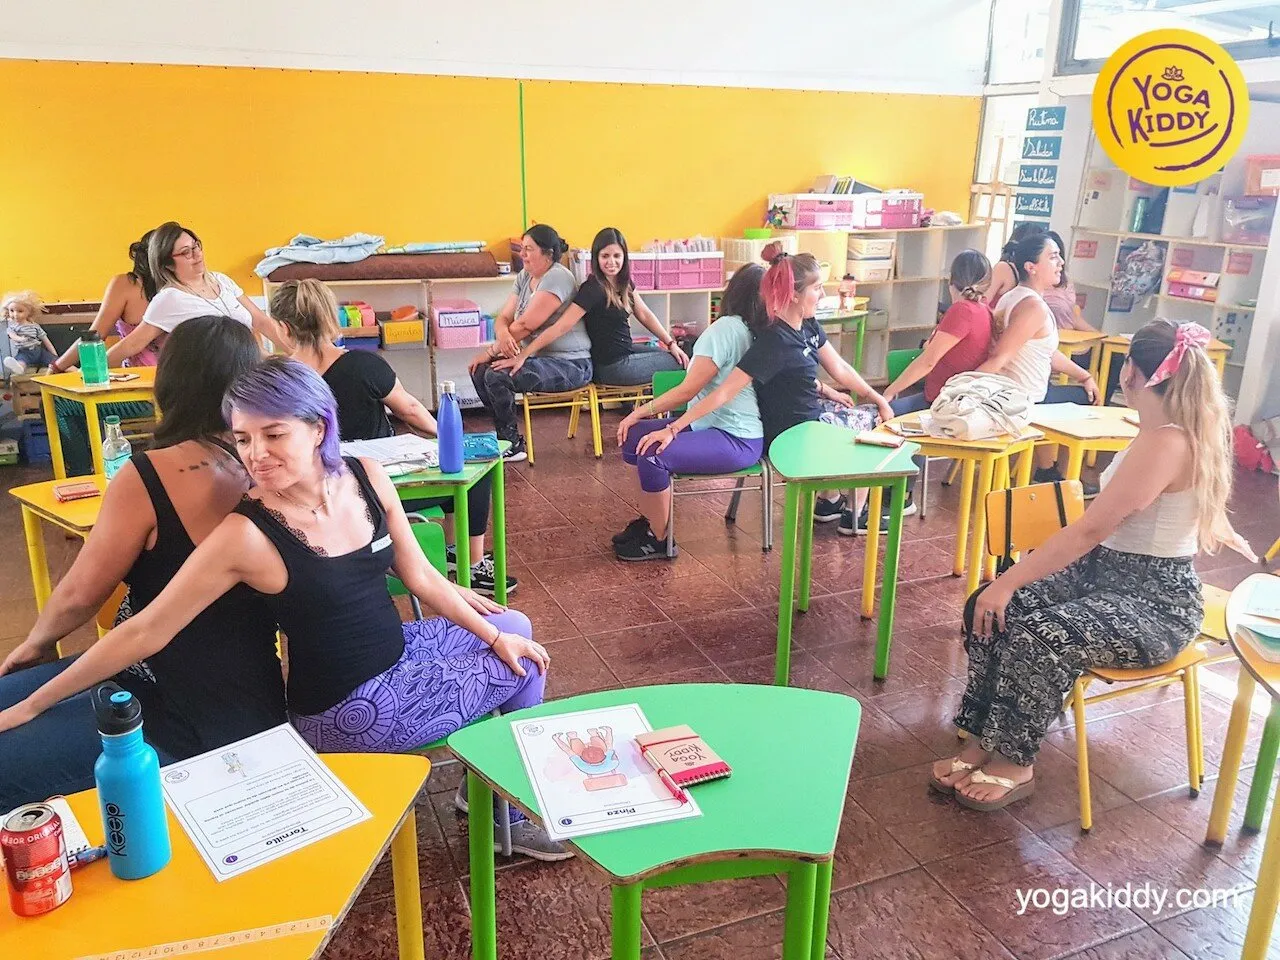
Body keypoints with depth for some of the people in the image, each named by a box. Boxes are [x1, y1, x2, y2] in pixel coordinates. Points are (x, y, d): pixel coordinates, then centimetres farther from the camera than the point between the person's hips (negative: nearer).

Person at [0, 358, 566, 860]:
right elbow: (144, 633, -18)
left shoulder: (367, 477, -9)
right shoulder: (246, 536, -25)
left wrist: (496, 636, 1)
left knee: (515, 630, 15)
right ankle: (513, 819, 26)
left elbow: (420, 576, 0)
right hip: (347, 711, -6)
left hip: (397, 650, 6)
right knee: (520, 672, 0)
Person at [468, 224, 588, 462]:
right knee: (479, 369, -1)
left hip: (570, 364, -9)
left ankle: (514, 445, -7)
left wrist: (491, 351, -14)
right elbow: (503, 318, 5)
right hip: (541, 358, 9)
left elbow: (525, 325, -22)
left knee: (497, 376, -24)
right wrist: (503, 334, -20)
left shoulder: (556, 277, -18)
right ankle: (503, 433, 11)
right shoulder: (524, 277, 11)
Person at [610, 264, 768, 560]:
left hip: (736, 441, -10)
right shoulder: (756, 331, 9)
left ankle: (658, 540, -6)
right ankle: (648, 521, 17)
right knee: (634, 437, 6)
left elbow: (687, 391, -16)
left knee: (651, 457, -27)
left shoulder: (725, 329, -16)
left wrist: (640, 412, -9)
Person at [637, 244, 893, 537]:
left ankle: (830, 501, 32)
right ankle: (855, 516, 25)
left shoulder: (808, 326, -3)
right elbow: (723, 393, -32)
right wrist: (673, 428, -34)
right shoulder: (774, 341, -30)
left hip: (813, 413, 8)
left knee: (876, 413, 21)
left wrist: (879, 400, 10)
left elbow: (840, 369, 9)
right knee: (876, 425, 7)